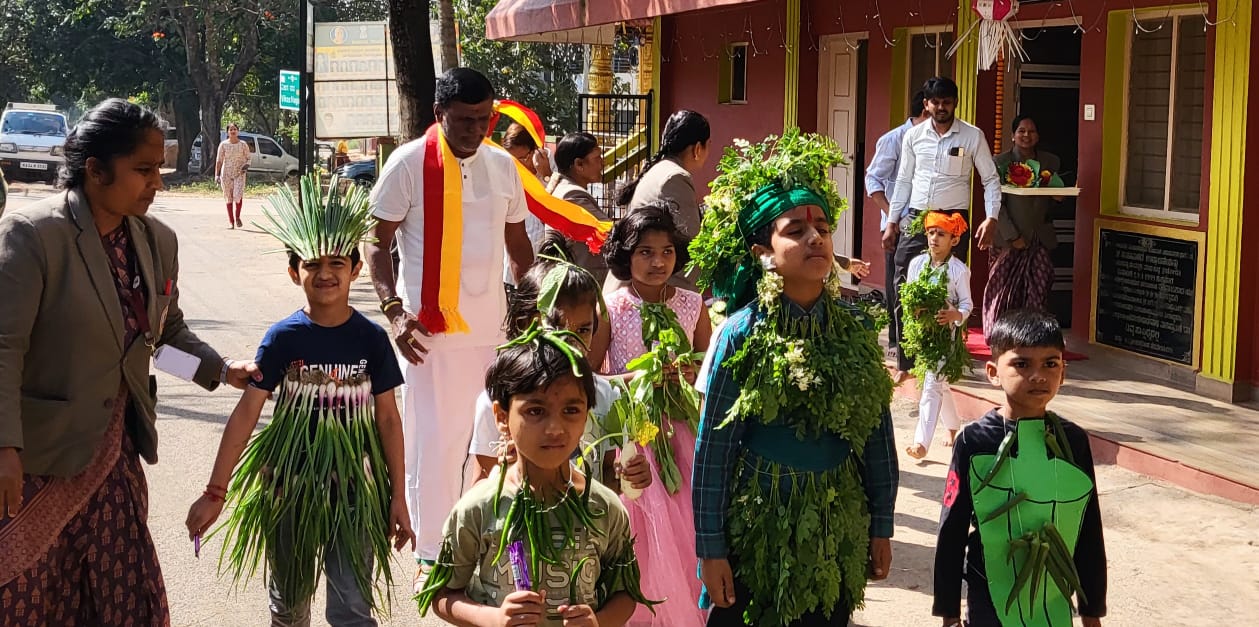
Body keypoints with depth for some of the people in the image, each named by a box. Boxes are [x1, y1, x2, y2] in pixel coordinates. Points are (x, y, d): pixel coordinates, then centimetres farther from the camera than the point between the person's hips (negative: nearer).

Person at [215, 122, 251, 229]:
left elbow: (248, 158, 10)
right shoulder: (223, 145, 1)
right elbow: (219, 160, 3)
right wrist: (217, 175, -3)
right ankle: (231, 221, 14)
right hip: (226, 174, 1)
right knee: (229, 198, 4)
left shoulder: (243, 145, 1)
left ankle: (237, 217, 7)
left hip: (239, 174, -1)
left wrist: (246, 165, -12)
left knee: (238, 195, -17)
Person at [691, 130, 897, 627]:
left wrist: (881, 527, 7)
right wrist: (710, 548, -9)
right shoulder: (743, 335, -10)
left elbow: (878, 435, 5)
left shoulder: (855, 329, -1)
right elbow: (713, 449, -8)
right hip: (758, 528, -3)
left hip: (837, 530, 3)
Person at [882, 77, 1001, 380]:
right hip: (915, 219, 3)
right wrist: (892, 222, 11)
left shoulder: (973, 136, -1)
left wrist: (991, 218, -10)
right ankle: (905, 364, 9)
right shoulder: (913, 136, 7)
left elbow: (990, 179, 2)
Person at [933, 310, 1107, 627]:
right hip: (990, 601, -2)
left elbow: (1089, 531, 4)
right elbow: (952, 530, -4)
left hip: (1055, 601, 2)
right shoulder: (974, 441, -9)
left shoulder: (1074, 440, -2)